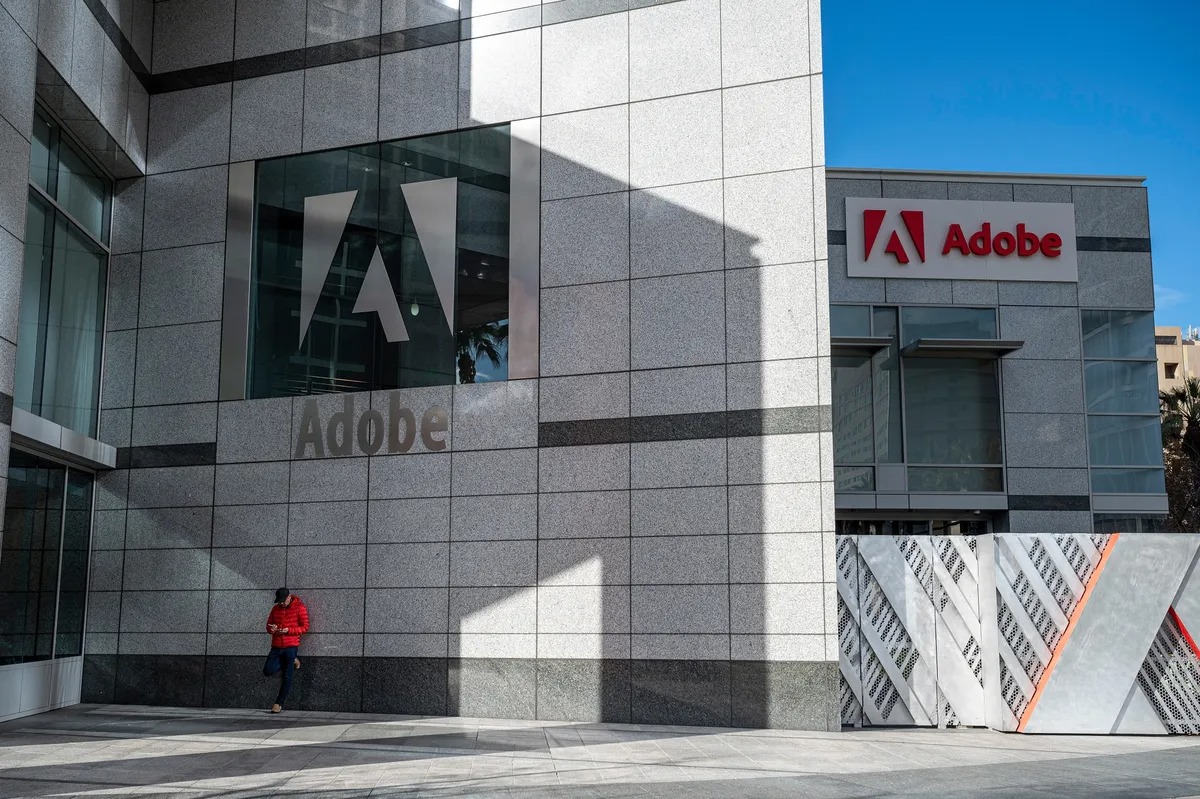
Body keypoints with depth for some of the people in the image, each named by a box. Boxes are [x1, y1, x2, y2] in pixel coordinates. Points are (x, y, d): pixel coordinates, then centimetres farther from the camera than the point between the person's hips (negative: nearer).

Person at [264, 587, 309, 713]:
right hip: (276, 646, 5)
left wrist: (288, 630, -20)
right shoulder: (276, 609, 9)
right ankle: (291, 662, 17)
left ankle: (279, 703, 6)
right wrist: (272, 629, -12)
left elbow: (305, 627, -6)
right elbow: (268, 626, 14)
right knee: (267, 671, -5)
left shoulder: (299, 608, -5)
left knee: (286, 677, -2)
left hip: (291, 646, -5)